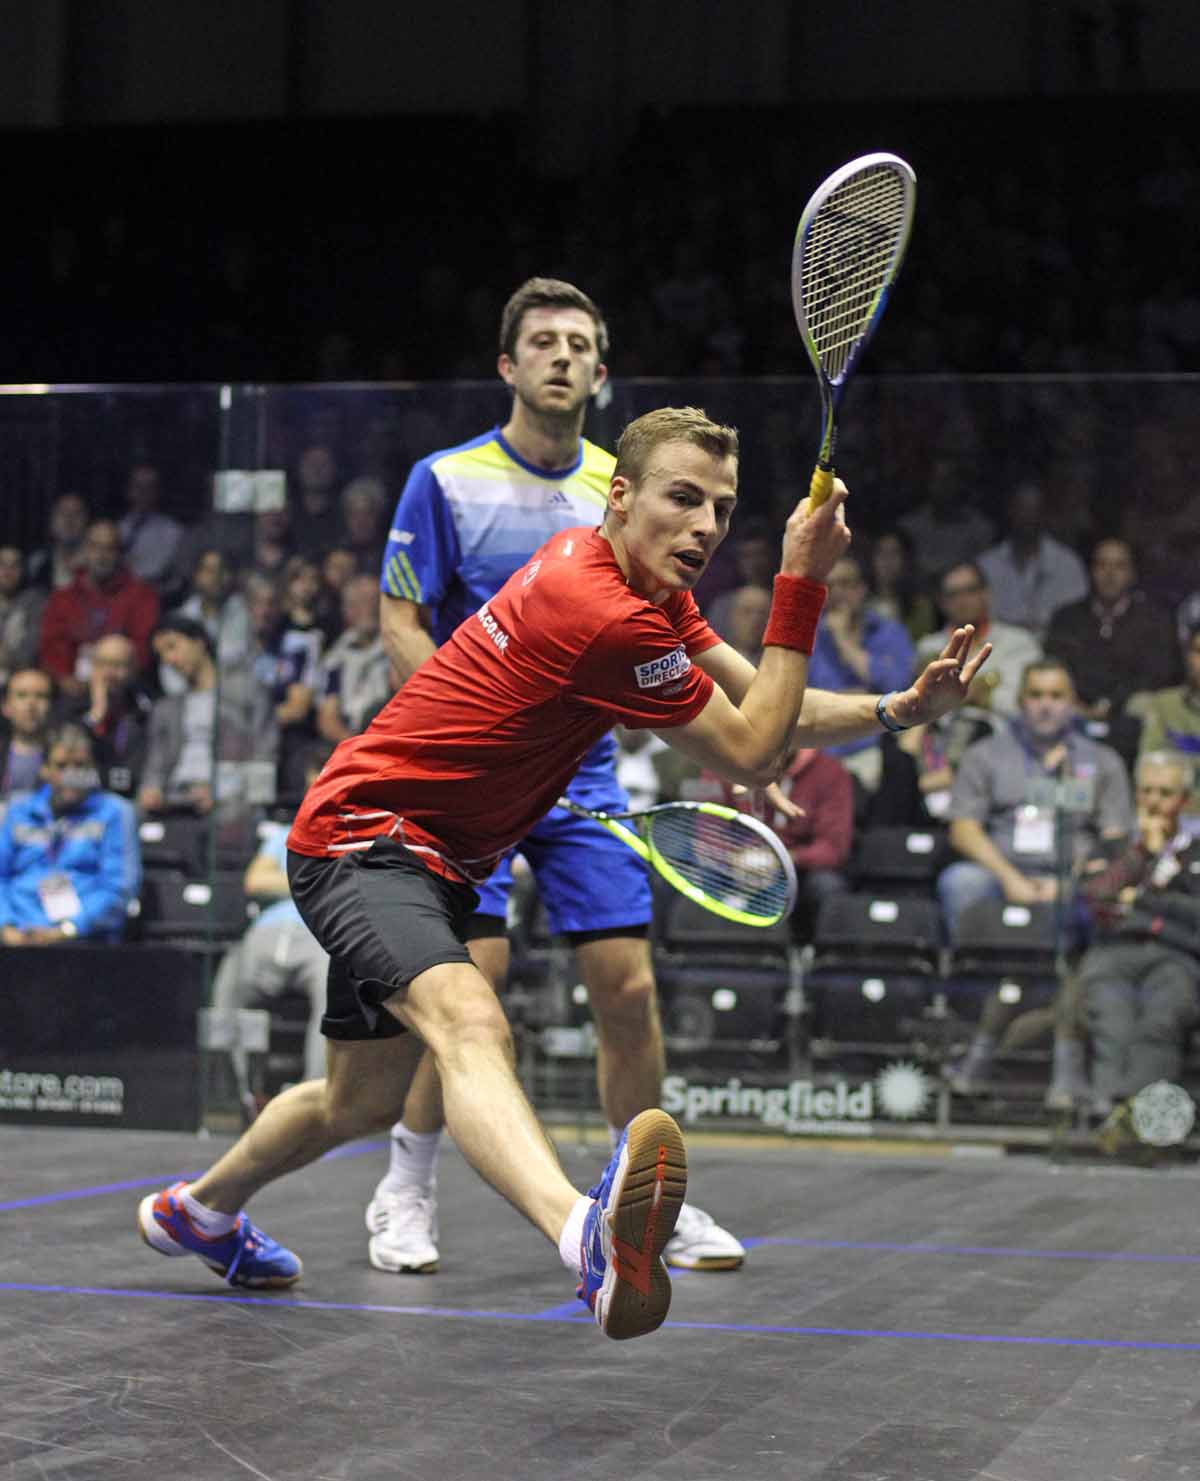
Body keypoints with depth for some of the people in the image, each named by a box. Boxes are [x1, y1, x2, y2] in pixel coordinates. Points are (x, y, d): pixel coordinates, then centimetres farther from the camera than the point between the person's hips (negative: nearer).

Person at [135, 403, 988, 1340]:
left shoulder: (647, 585, 5)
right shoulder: (603, 614, -25)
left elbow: (759, 701, 11)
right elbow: (751, 754, -17)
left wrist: (899, 708, -1)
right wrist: (803, 583, -22)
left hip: (432, 858, 11)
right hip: (364, 834, -11)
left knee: (364, 1101, 25)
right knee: (468, 1022, -39)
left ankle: (199, 1210, 52)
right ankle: (587, 1238, -69)